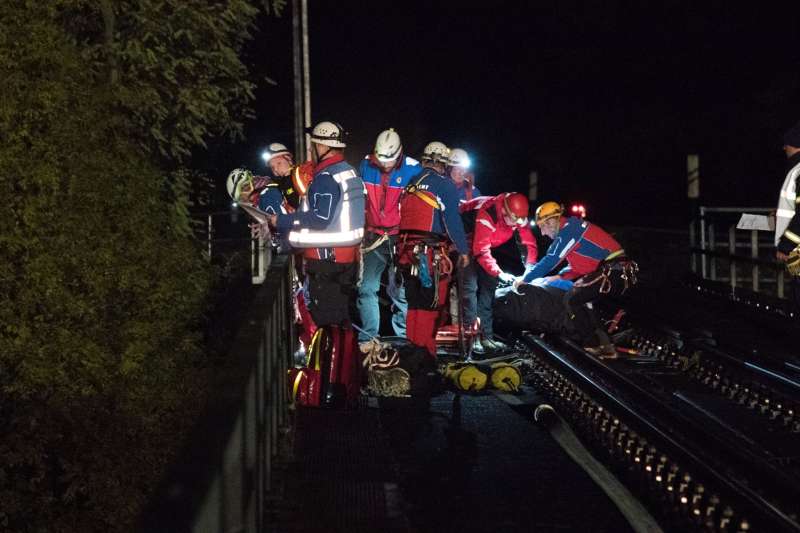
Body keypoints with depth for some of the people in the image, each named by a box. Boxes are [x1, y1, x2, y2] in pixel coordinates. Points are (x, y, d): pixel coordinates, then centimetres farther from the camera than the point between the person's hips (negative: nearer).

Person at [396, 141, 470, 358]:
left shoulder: (411, 184, 13)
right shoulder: (445, 185, -5)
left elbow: (403, 217, 15)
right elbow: (453, 221, -11)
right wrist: (463, 251, -3)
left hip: (406, 249, 6)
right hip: (432, 251, -6)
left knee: (413, 303, 15)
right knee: (430, 305, -1)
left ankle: (411, 345, 22)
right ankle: (425, 350, -1)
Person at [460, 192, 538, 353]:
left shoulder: (518, 216, -17)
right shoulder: (486, 215, -38)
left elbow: (529, 243, -11)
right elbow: (481, 251, -39)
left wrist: (530, 267, -24)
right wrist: (499, 273, -43)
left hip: (483, 243, 7)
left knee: (488, 284, 4)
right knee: (470, 285, -17)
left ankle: (486, 336, 7)